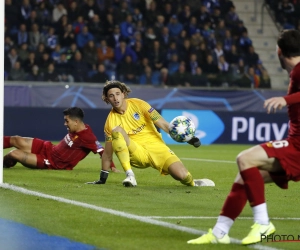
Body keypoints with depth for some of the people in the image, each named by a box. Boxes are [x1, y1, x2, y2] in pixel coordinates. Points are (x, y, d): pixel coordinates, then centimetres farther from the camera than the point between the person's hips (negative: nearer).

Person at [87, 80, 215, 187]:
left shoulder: (137, 104, -4)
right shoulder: (110, 121, -2)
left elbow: (162, 124, -7)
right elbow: (107, 153, 4)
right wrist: (102, 179, 4)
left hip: (156, 146, 0)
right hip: (136, 155, 0)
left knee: (182, 175, -23)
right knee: (116, 131, -28)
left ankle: (192, 182, 17)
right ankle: (130, 176, -30)